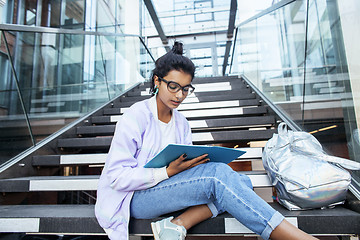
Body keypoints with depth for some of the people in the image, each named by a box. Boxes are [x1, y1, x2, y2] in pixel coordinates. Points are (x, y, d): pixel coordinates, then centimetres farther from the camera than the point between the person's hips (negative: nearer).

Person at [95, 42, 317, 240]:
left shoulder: (182, 123, 9)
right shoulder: (136, 116, -11)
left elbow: (183, 169, 10)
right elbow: (117, 177, -15)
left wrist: (196, 162, -13)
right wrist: (169, 172, -24)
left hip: (169, 188, 6)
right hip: (136, 198, -6)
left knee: (241, 181, -17)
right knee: (217, 174, -29)